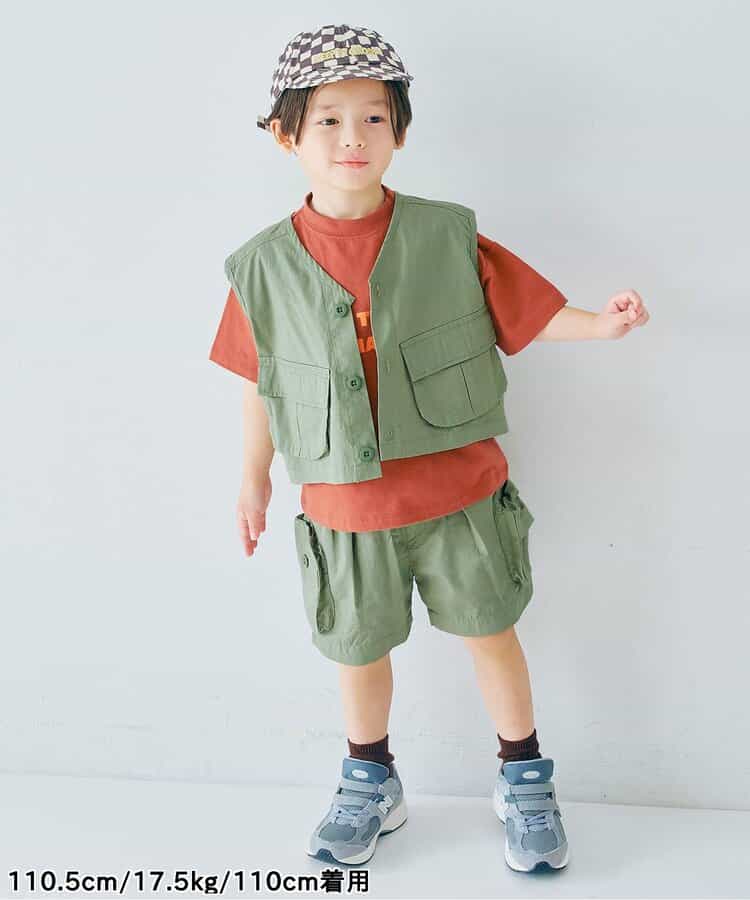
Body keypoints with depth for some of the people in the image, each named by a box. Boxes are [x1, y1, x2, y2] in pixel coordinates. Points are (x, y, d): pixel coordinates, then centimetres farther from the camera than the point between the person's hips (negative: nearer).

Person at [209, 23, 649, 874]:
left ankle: (524, 781, 37)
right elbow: (260, 382, 4)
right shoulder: (265, 268, -6)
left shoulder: (449, 237, -8)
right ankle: (370, 785, 43)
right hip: (345, 508, 1)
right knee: (359, 649, 17)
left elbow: (525, 310, 1)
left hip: (459, 491, 0)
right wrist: (254, 480, 11)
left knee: (492, 636, 13)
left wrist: (598, 323, -17)